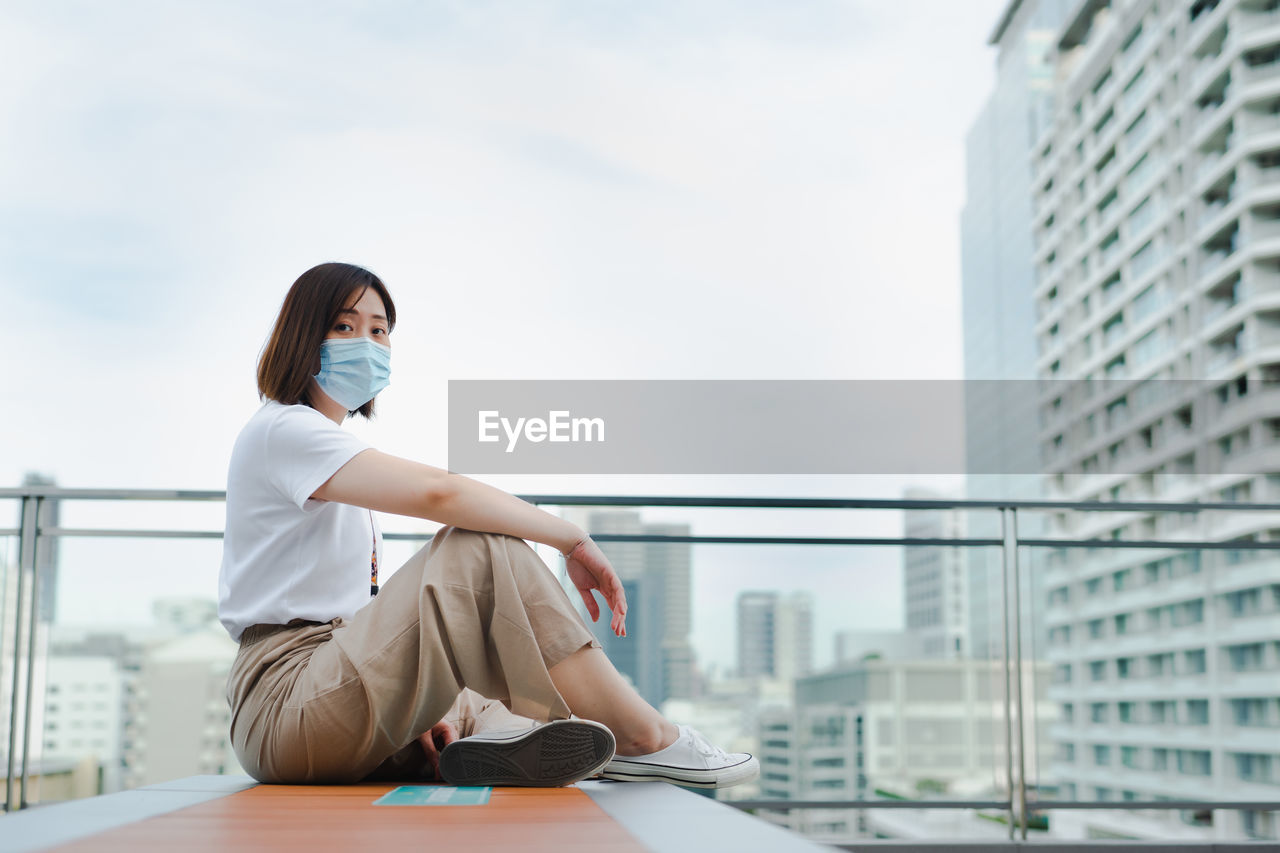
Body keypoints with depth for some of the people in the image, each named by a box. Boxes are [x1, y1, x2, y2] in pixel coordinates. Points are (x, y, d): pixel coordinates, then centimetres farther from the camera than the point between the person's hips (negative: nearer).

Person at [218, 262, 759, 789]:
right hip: (287, 705, -10)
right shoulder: (283, 430, -7)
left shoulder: (337, 457, 24)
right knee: (481, 551, -19)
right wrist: (573, 540, -15)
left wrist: (421, 704, 3)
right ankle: (645, 737, -18)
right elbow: (436, 492, -23)